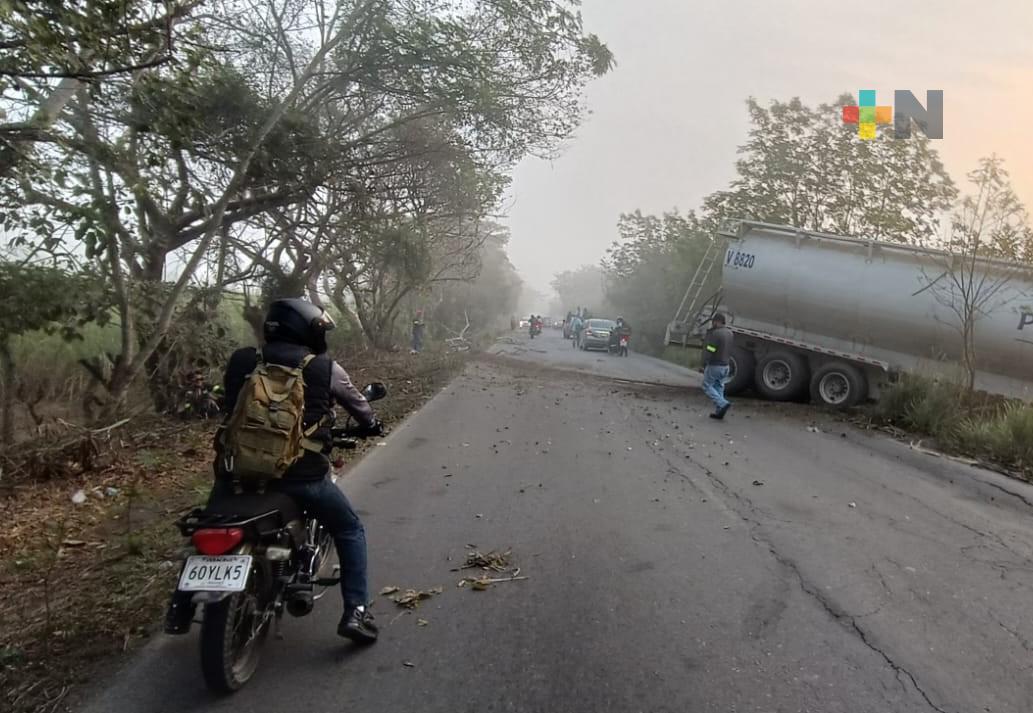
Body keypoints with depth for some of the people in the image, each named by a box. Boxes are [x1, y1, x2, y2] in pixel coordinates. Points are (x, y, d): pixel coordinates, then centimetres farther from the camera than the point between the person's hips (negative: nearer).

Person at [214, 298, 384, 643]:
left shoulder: (241, 361, 5)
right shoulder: (325, 368, -2)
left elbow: (229, 406, 18)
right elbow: (358, 404, 14)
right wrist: (373, 425, 36)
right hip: (301, 474, -3)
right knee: (349, 530, 18)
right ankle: (355, 612, 11)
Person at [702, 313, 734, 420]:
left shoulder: (715, 333, -19)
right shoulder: (730, 333, 9)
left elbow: (709, 351, -21)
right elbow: (730, 351, 13)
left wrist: (704, 364, -13)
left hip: (714, 365, -8)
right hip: (725, 366, 8)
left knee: (707, 386, 4)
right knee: (719, 387, 17)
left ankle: (723, 404, -12)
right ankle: (719, 412, 17)